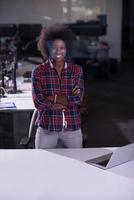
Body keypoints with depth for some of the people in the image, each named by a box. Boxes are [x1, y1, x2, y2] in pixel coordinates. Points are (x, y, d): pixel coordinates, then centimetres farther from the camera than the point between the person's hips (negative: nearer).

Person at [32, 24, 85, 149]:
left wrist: (53, 98, -13)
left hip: (72, 127, 2)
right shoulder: (38, 72, -4)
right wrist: (68, 100, -11)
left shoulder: (77, 70, 2)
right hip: (47, 127, -1)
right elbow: (39, 102, -12)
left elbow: (78, 99, -7)